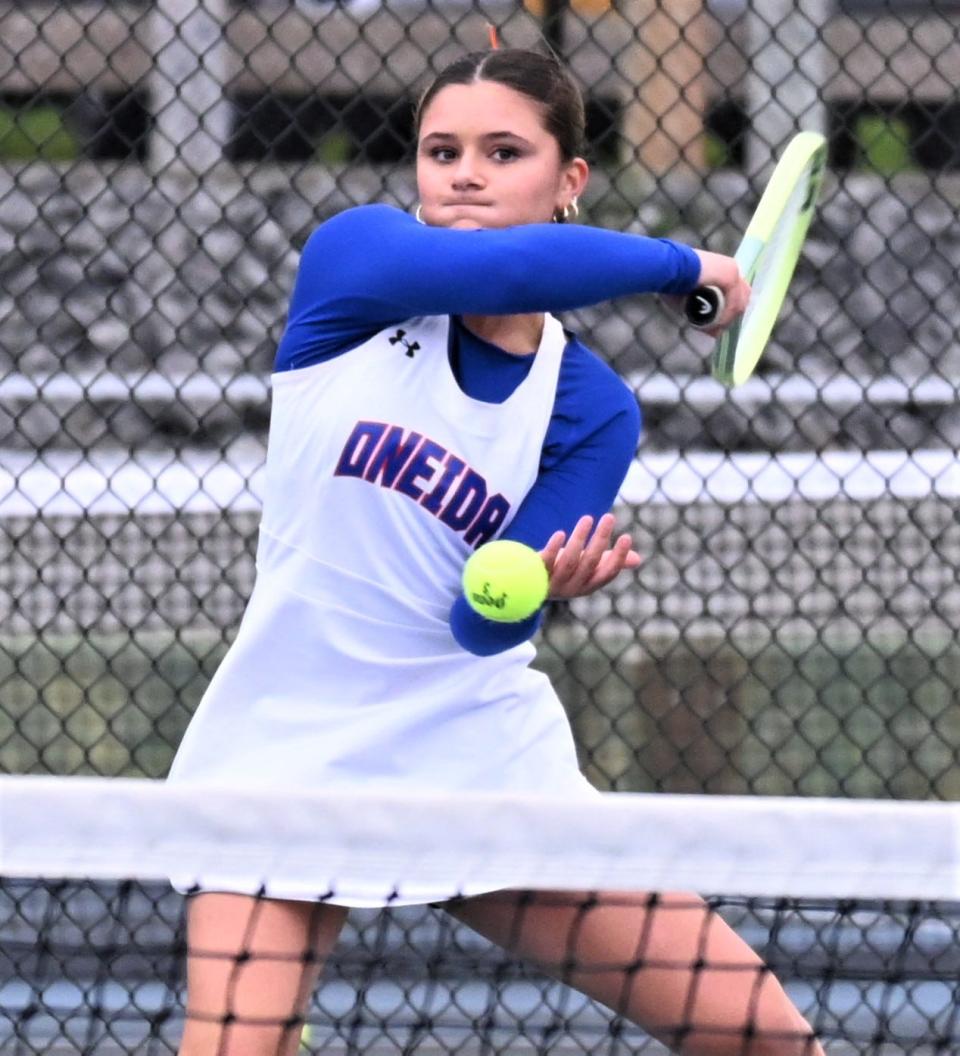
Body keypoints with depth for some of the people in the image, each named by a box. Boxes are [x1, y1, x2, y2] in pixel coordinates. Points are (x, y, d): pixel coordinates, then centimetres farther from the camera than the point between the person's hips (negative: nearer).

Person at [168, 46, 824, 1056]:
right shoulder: (355, 252, -5)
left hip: (484, 760, 2)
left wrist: (539, 587, -35)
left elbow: (483, 622, -13)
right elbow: (509, 267, -27)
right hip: (288, 761, -2)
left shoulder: (590, 408, -1)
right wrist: (683, 264, -13)